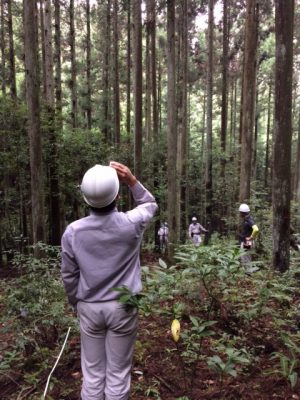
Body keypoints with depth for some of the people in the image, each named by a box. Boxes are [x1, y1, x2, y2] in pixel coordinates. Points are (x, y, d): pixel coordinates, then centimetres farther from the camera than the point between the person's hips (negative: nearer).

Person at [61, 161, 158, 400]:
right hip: (122, 308, -1)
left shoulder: (73, 231, -11)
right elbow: (150, 205, 8)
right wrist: (132, 180, -3)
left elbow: (69, 276, -1)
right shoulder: (131, 224, -15)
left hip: (89, 308, 2)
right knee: (118, 373, 13)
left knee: (92, 373, 16)